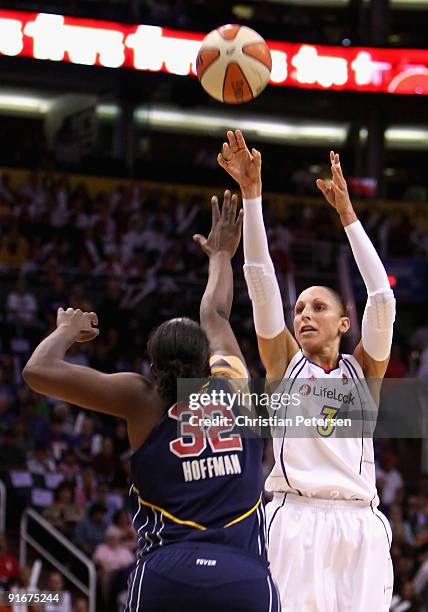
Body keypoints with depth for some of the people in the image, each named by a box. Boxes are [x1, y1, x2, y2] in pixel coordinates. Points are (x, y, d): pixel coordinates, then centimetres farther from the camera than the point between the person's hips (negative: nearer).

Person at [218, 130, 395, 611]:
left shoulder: (363, 369, 16)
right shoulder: (284, 363, 14)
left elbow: (382, 296, 5)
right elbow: (260, 276, 7)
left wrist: (347, 213, 3)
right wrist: (251, 193, 0)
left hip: (359, 524, 2)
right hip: (296, 520, -1)